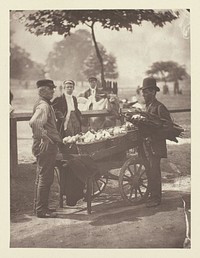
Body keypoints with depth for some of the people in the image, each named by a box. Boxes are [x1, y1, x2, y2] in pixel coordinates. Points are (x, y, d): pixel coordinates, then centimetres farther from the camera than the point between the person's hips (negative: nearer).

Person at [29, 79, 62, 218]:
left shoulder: (45, 104, 15)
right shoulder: (43, 106, -17)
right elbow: (34, 122, -34)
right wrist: (42, 137, -26)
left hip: (48, 145, 10)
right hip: (46, 146, -10)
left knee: (42, 177, 17)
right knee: (45, 178, -4)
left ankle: (40, 206, 27)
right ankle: (41, 210, 4)